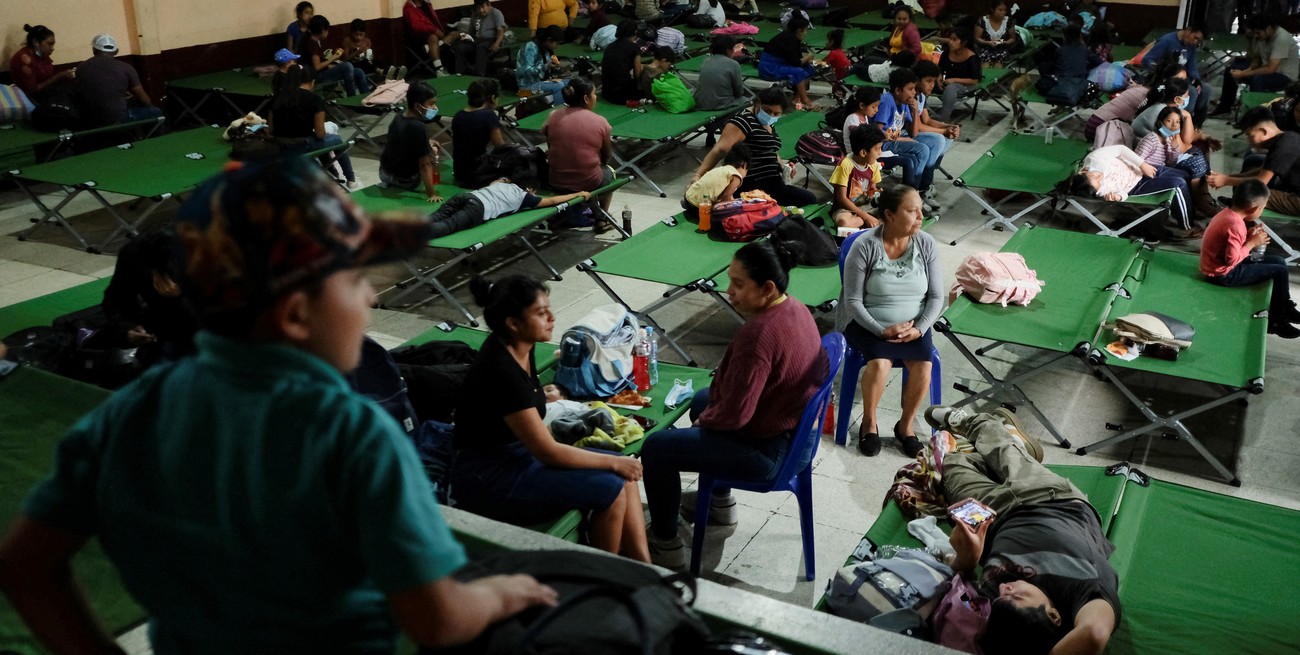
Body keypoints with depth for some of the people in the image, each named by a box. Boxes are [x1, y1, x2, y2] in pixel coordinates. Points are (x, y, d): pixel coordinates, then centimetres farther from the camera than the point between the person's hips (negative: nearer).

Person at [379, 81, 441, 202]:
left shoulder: (399, 117, -7)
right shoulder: (419, 128, -29)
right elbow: (424, 164, -28)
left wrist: (426, 144, 6)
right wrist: (431, 194, -25)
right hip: (406, 180, -6)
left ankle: (390, 183, 20)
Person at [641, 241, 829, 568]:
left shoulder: (757, 335, -32)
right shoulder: (795, 308, -2)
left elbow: (734, 414, -28)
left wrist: (704, 419, -7)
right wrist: (709, 410, 11)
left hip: (768, 450, -10)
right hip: (795, 428, 10)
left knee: (656, 448, -2)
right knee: (701, 399, 31)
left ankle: (666, 545, 14)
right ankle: (720, 501, 43)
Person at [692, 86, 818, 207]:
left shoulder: (767, 124, 15)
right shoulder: (744, 121, -13)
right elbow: (720, 150, -25)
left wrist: (783, 166, 7)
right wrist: (698, 175, -37)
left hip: (770, 183, 10)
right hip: (753, 186, -10)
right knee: (809, 199, -13)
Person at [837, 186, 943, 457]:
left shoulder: (926, 244, -3)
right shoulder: (864, 246, -14)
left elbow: (936, 297, 0)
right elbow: (853, 301, -13)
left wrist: (920, 328, -16)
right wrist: (882, 330, -22)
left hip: (912, 325, 3)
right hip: (868, 323, -3)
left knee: (923, 364, -25)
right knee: (880, 362, -32)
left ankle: (906, 424, 1)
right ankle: (869, 421, -4)